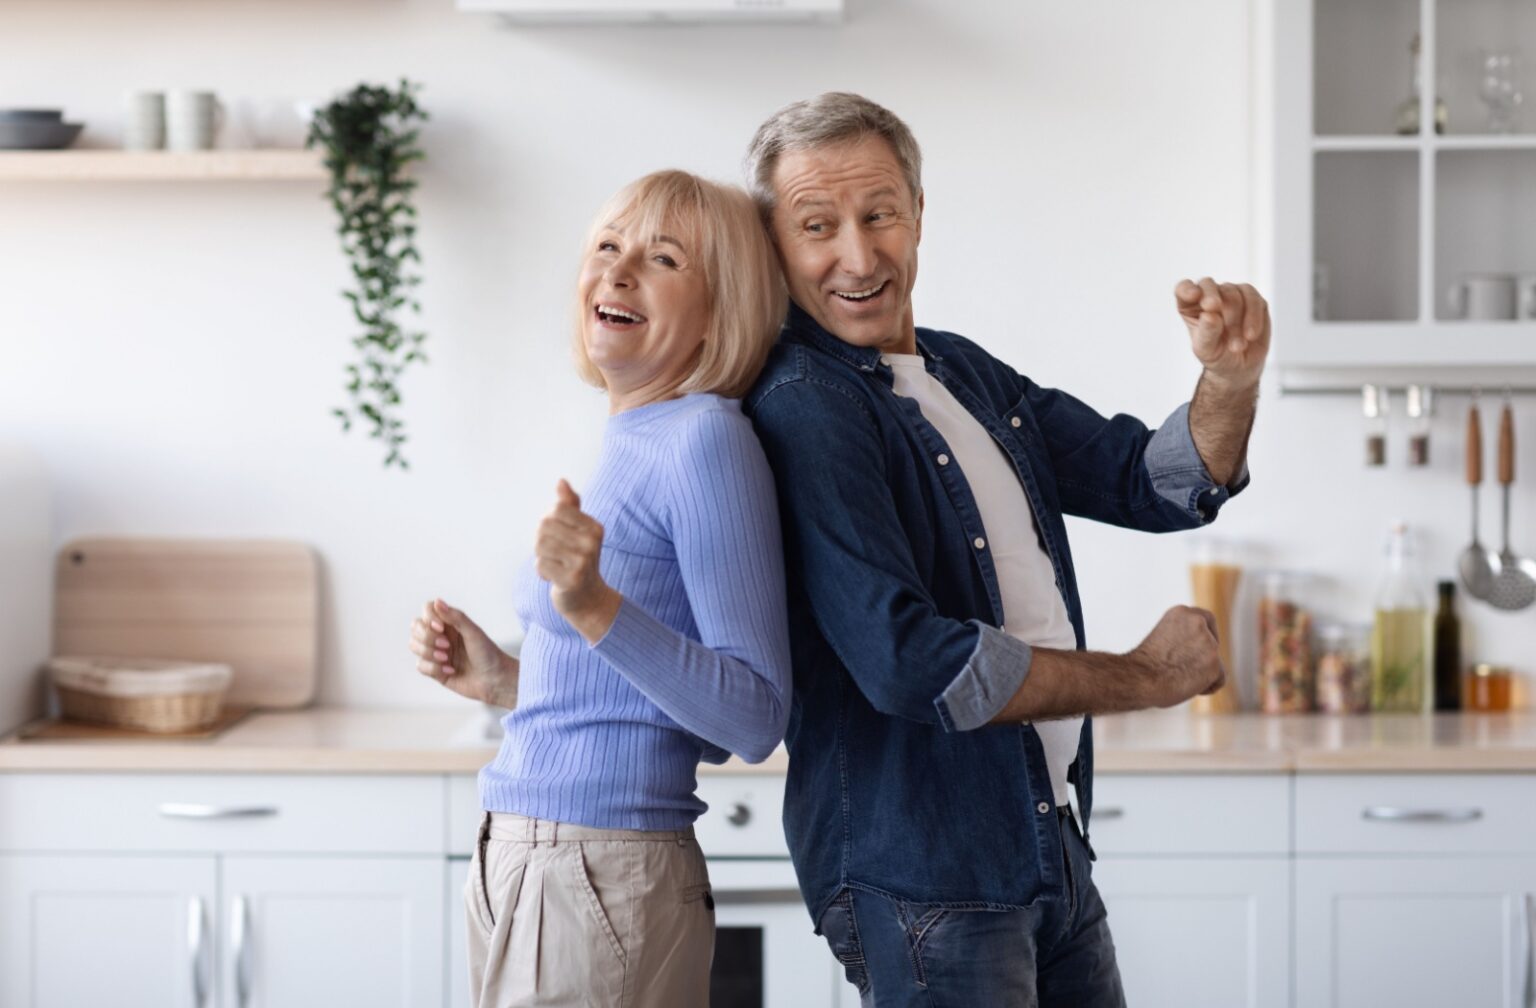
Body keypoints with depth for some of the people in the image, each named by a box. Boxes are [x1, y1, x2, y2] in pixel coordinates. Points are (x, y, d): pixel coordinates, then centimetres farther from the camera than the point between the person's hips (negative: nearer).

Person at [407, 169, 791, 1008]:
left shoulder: (706, 441, -14)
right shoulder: (629, 445, 12)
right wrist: (504, 680, 12)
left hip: (602, 884, -9)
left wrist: (595, 607, -27)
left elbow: (754, 718, -19)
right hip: (517, 869, 9)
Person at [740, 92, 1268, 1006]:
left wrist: (1231, 381, -6)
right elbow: (911, 664, -24)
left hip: (1053, 852, 8)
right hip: (920, 884, -8)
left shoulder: (967, 374, 11)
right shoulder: (802, 413, -18)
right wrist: (1148, 678, -12)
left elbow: (1161, 484, 16)